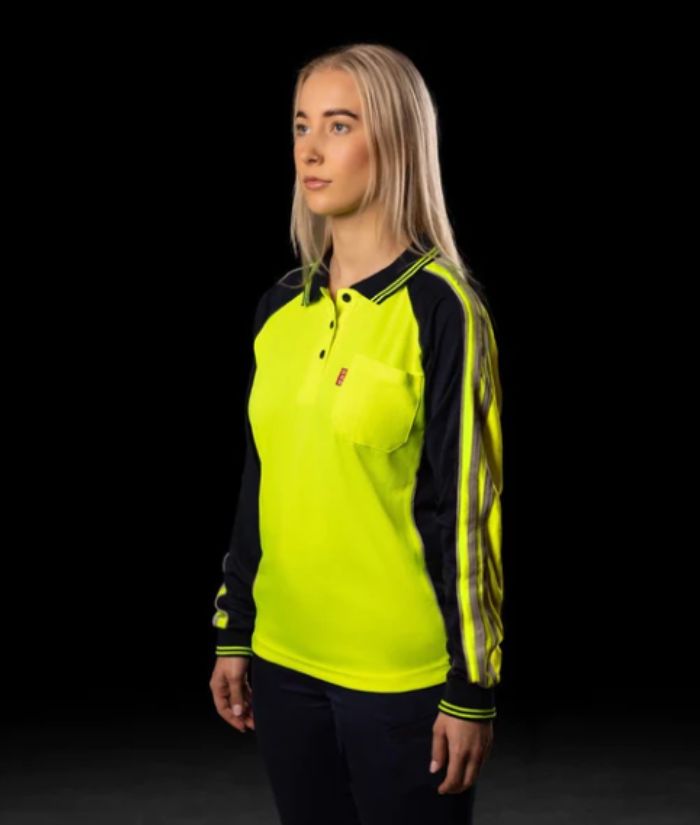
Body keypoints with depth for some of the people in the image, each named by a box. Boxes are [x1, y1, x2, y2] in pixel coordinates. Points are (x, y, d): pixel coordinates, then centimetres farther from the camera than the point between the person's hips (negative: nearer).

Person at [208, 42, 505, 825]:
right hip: (285, 660, 5)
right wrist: (232, 635, 13)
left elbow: (468, 505, -11)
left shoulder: (442, 307, -10)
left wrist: (472, 691, -10)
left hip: (402, 674, -5)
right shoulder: (280, 309, 7)